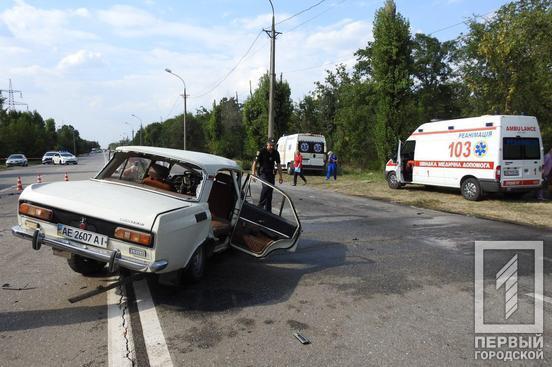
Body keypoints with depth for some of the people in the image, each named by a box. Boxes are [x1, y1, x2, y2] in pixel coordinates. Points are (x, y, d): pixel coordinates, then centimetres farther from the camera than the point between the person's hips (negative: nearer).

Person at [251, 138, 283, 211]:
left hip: (271, 173, 5)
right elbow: (255, 162, -10)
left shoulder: (276, 153, 4)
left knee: (270, 190, 3)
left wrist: (280, 177, 8)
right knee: (266, 186, -28)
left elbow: (278, 165, 11)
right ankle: (261, 205, -18)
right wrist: (253, 174, -20)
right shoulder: (261, 152, -9)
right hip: (263, 172, -5)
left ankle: (268, 210, 11)